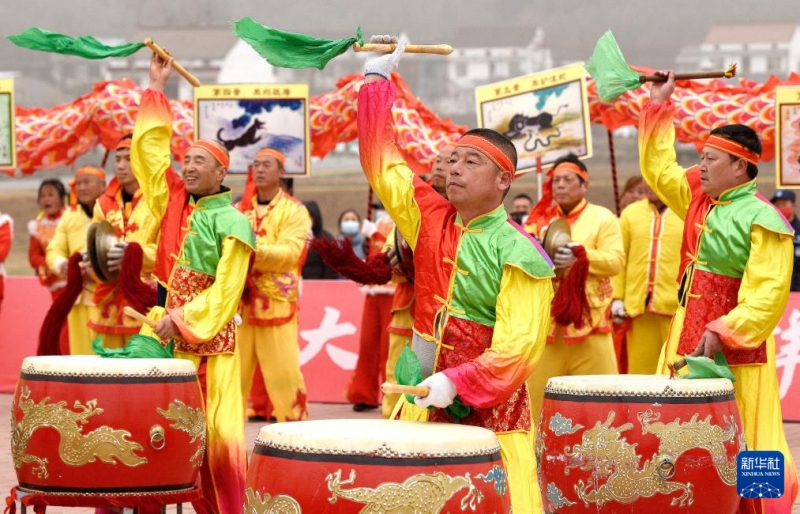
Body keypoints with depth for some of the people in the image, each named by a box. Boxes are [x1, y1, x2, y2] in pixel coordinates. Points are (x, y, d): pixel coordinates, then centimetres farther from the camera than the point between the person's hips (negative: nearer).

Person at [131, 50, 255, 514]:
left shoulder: (232, 222, -7)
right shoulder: (174, 201, 10)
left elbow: (226, 289, -12)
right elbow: (150, 149, 12)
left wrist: (182, 319, -18)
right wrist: (157, 88, 13)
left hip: (211, 336, -5)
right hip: (169, 327, 6)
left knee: (217, 429, -8)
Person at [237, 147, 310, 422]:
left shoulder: (294, 211, 1)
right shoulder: (239, 209, 17)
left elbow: (290, 253, -14)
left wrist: (255, 249, -26)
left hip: (276, 304, -4)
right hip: (239, 303, 4)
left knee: (284, 373, -6)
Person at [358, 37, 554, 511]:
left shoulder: (520, 256, -11)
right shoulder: (431, 220, 7)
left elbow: (518, 348, -18)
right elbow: (383, 162, 14)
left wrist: (456, 383, -29)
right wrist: (378, 77, 17)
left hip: (489, 407, -5)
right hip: (422, 399, 5)